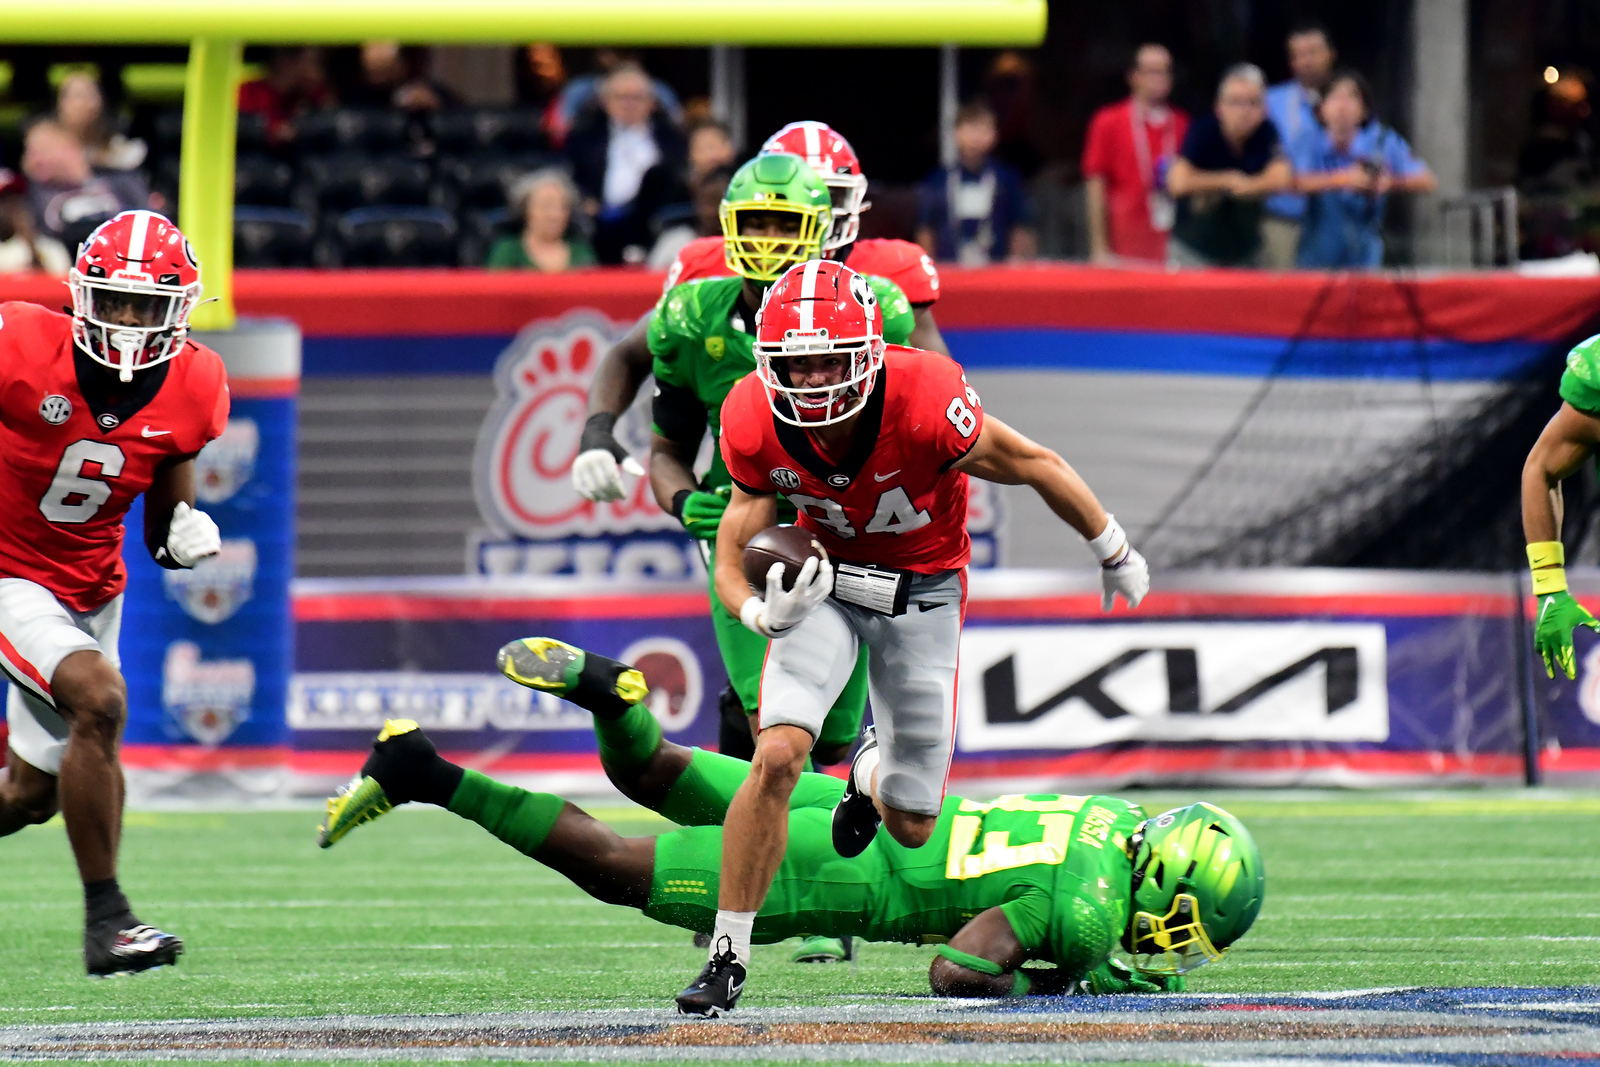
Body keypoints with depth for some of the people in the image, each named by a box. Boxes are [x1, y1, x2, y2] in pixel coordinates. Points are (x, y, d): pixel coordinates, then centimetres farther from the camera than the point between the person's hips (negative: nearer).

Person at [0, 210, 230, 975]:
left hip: (92, 590, 6)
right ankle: (106, 922, -21)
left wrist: (183, 535, -18)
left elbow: (161, 524, 3)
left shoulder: (191, 389, -9)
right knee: (100, 702, -28)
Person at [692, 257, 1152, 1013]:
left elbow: (1032, 464, -17)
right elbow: (732, 560, -14)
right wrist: (764, 612, -39)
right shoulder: (756, 425, -22)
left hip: (921, 588, -1)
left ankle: (874, 768, 44)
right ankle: (727, 958, -11)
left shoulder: (923, 404, -33)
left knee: (911, 829, 3)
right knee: (777, 755, -23)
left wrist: (1113, 552, -2)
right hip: (826, 576, 1)